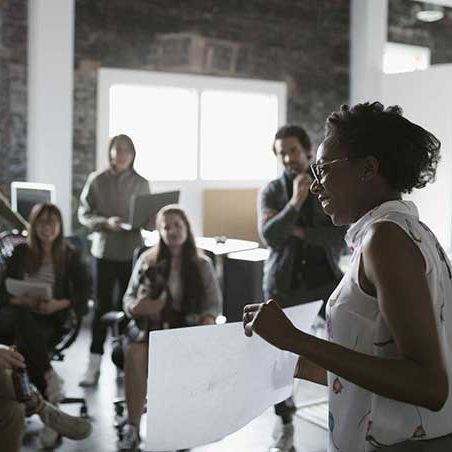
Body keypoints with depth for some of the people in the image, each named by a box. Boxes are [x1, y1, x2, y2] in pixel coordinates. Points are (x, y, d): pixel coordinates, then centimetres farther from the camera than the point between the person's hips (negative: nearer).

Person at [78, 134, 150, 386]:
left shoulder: (141, 183, 3)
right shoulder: (97, 180, 0)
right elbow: (84, 214, -1)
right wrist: (105, 222, -17)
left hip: (132, 252, 1)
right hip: (105, 250, -1)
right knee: (102, 306, 0)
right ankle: (94, 365, 7)